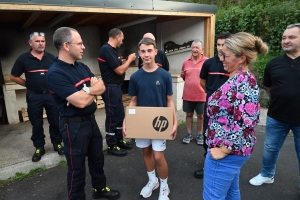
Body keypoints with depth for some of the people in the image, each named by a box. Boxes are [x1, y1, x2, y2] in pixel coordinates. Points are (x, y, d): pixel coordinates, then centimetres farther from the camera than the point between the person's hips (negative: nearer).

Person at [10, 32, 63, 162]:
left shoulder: (51, 58, 1)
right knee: (36, 123, 9)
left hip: (51, 94, 1)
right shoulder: (23, 58, -2)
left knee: (55, 121, 8)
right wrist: (29, 85, 1)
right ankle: (39, 147, 23)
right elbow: (14, 77, 5)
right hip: (34, 96, -1)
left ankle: (57, 143, 24)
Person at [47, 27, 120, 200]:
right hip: (74, 125, -8)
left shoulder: (82, 67, 5)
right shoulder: (56, 73, -21)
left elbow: (102, 87, 1)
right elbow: (81, 102, -26)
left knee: (97, 158, 23)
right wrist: (93, 90, -7)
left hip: (91, 120, 8)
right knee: (77, 166, 10)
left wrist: (86, 91, -18)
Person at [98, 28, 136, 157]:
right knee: (112, 117, -1)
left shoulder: (111, 50, 13)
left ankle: (119, 140, 30)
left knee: (120, 115, 16)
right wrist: (130, 59, -6)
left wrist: (126, 62, 9)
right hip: (111, 88, -10)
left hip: (116, 87, 10)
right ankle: (111, 146, 12)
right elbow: (119, 71, -20)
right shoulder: (107, 49, -17)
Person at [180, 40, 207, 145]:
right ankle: (189, 134, 28)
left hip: (201, 95, -3)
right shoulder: (186, 62, 3)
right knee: (189, 114, 13)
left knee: (200, 115, 10)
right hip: (188, 95, 3)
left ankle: (199, 135, 27)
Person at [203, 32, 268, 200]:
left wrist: (223, 150, -20)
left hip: (227, 152, -10)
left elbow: (245, 122, -28)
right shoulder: (239, 79, 9)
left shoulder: (243, 82, -22)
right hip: (234, 150, 10)